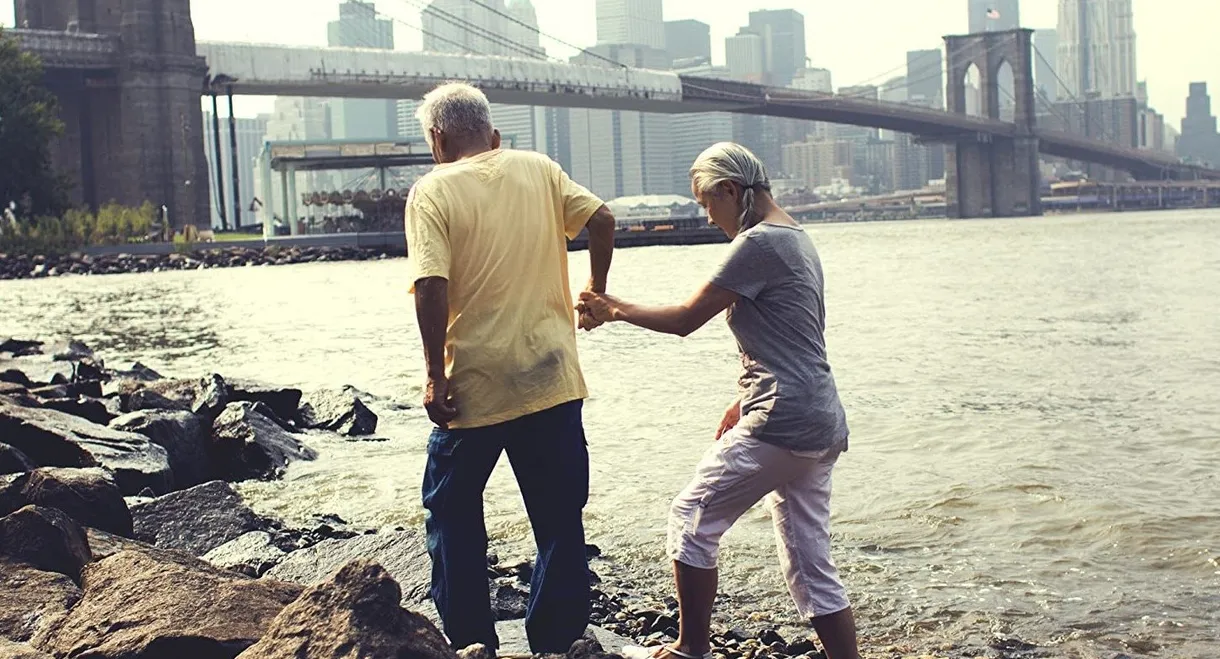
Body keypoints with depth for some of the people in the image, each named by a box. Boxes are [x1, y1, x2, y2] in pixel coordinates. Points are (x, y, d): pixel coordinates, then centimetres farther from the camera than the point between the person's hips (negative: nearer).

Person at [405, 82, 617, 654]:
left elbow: (431, 286, -15)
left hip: (473, 386, -3)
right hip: (551, 378, 3)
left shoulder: (431, 192, -5)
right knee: (559, 520, 11)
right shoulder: (538, 168, 6)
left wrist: (435, 376, -11)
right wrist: (596, 293, 15)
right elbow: (601, 220, 0)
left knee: (453, 514, 15)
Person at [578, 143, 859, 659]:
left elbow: (686, 319, -10)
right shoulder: (796, 239, 16)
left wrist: (616, 310, 2)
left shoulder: (758, 244, -13)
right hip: (821, 423, 9)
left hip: (780, 423, -9)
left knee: (693, 518, 6)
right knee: (810, 567, 11)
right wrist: (746, 402, 22)